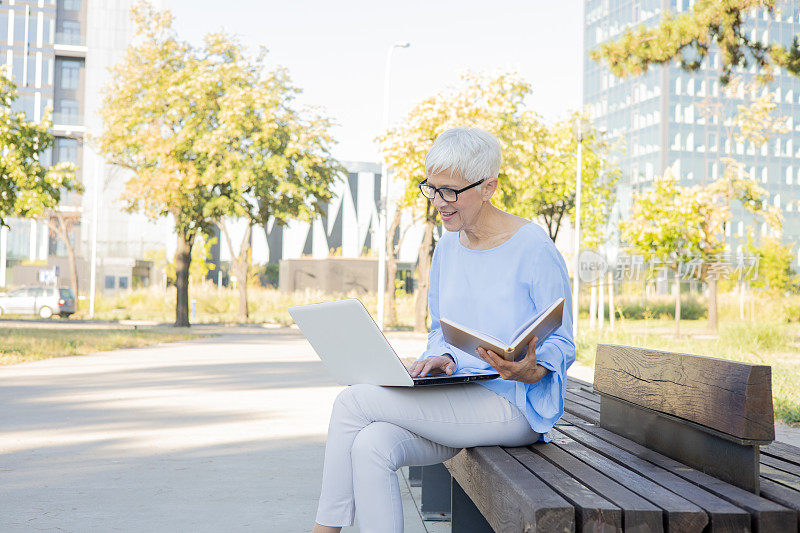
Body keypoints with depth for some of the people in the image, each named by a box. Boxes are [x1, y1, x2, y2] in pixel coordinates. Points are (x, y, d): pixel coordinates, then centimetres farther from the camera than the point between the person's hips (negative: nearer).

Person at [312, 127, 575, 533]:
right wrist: (442, 359, -4)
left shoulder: (533, 248, -9)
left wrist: (530, 371, -28)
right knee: (371, 446, -24)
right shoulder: (448, 247, 12)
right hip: (456, 400, 7)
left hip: (513, 405, -6)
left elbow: (562, 344, -6)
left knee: (352, 403, -18)